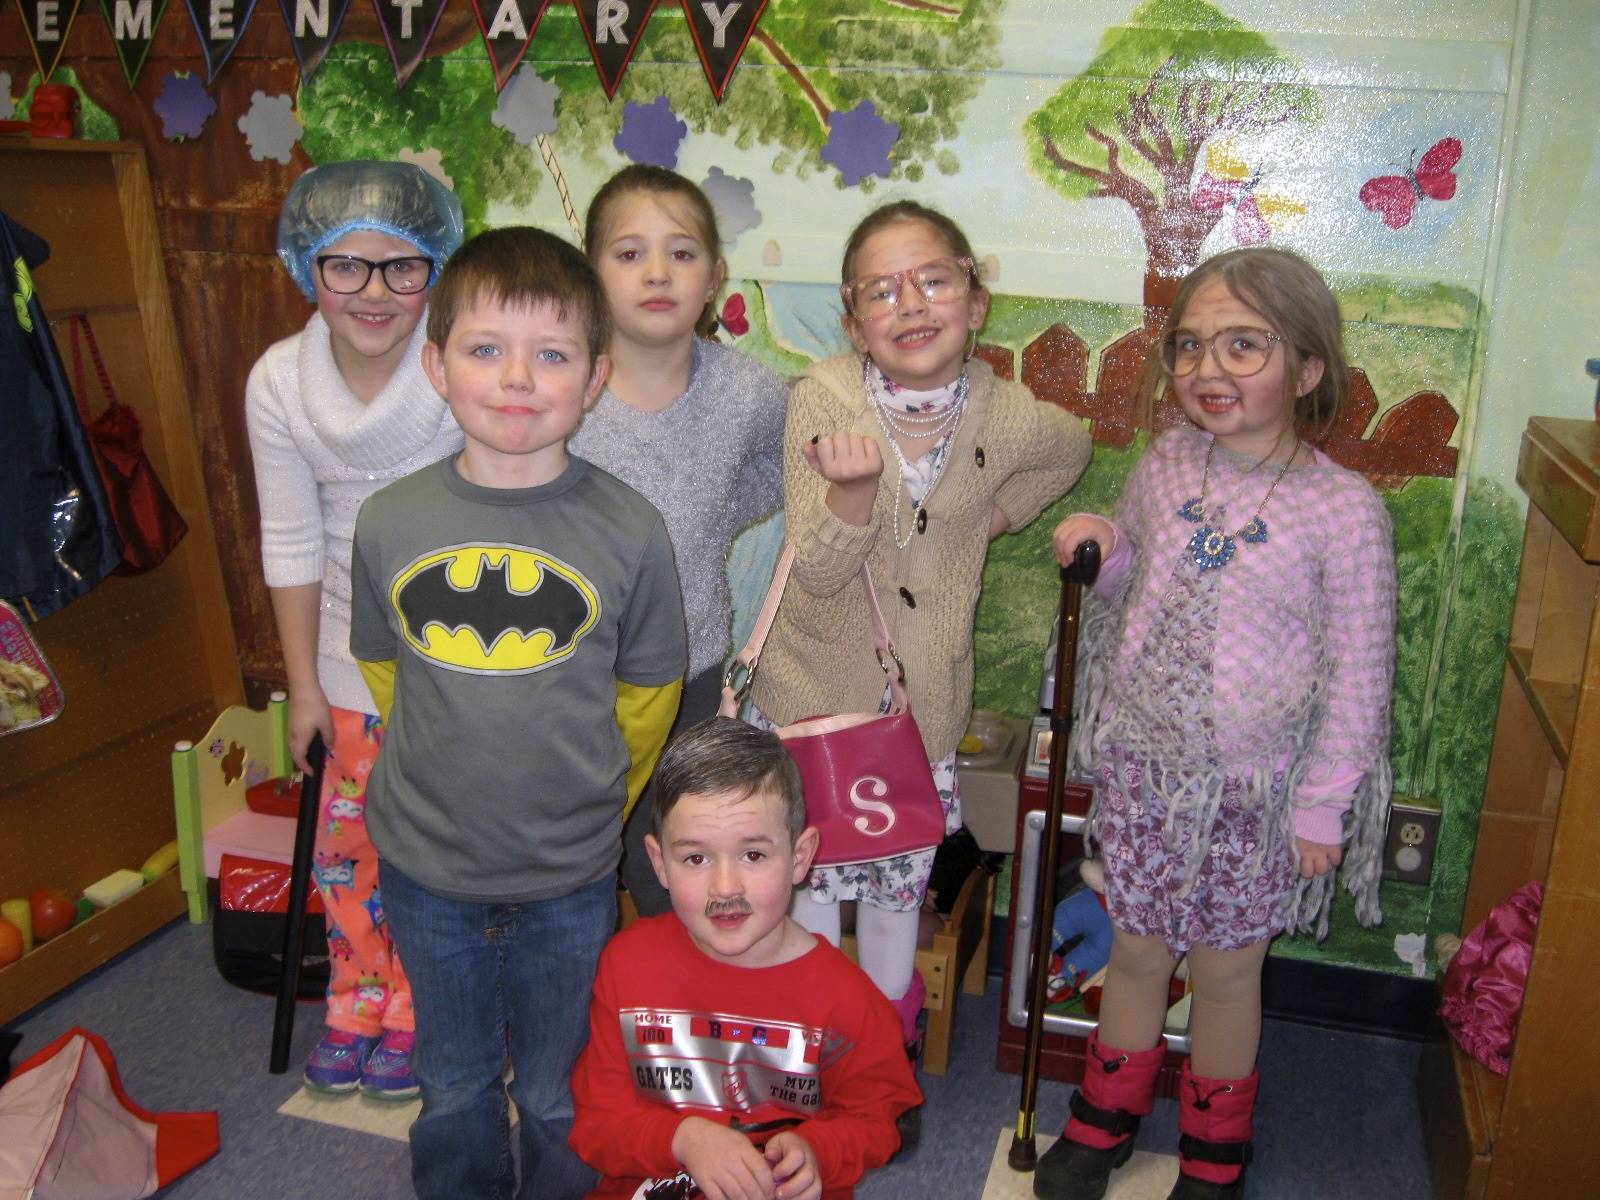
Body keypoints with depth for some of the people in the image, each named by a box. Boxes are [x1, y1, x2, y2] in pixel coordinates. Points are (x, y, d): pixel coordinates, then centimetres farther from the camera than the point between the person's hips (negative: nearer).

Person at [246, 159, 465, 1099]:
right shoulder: (280, 382, -10)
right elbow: (292, 544, -2)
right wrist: (303, 683, 3)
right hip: (353, 652, 4)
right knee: (347, 837, 15)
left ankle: (415, 1016, 34)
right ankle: (358, 1006, 39)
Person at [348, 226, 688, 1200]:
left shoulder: (630, 531, -15)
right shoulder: (391, 521, -9)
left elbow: (649, 692, -2)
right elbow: (384, 666, 7)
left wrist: (588, 806, 4)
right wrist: (450, 773, 8)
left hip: (569, 875, -1)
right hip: (425, 867, 2)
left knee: (558, 1095, 19)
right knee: (454, 1086, 23)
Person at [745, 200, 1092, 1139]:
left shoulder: (1010, 420, -11)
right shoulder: (823, 399, -18)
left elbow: (1075, 445, 15)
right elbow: (817, 573, -23)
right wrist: (854, 487, -41)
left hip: (921, 709, 2)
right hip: (811, 696, -2)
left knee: (898, 893, 19)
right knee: (808, 891, 12)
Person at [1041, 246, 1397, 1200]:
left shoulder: (1345, 509, -16)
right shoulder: (1164, 466, -3)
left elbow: (1359, 673, -10)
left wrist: (1322, 805, -7)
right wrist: (1103, 552, -7)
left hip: (1253, 788, -3)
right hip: (1142, 765, 4)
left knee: (1226, 968, 14)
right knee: (1136, 948, 18)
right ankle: (1107, 1118, 42)